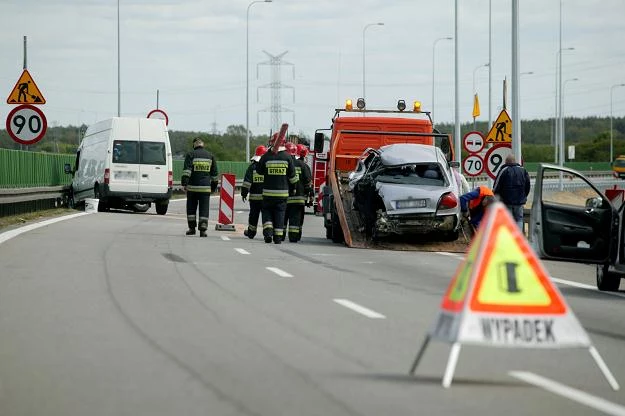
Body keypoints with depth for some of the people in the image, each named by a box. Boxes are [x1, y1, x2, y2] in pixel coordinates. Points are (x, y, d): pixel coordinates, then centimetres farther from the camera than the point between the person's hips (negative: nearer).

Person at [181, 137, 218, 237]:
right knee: (204, 209, 1)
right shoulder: (210, 156, 12)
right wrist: (214, 186, 24)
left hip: (192, 187, -2)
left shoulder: (191, 155, 0)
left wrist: (185, 183, -13)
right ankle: (203, 230, -9)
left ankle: (192, 228, 14)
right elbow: (214, 173, 16)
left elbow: (187, 170, -11)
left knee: (191, 207, 11)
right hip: (205, 188, 2)